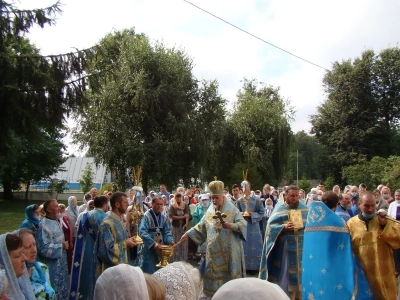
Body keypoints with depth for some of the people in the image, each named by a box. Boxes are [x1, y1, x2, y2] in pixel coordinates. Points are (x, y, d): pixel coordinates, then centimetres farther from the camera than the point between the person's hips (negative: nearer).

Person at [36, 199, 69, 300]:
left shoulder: (57, 220, 3)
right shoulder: (44, 225, -23)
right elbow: (44, 248, -24)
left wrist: (65, 244, 3)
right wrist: (61, 246, -20)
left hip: (61, 261, 8)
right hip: (52, 265, -8)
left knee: (62, 288, 21)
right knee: (54, 292, 8)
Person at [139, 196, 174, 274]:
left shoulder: (163, 217, 6)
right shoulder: (146, 216, -15)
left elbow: (167, 232, 7)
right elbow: (142, 232, -26)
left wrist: (170, 241, -13)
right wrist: (153, 243, -34)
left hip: (160, 248, 6)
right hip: (149, 248, -6)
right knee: (149, 272, 1)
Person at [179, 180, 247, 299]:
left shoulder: (232, 210, -6)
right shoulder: (209, 211, 7)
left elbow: (243, 224, -13)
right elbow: (201, 226, 12)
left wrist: (230, 225, -29)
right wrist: (188, 234, 4)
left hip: (228, 251, -4)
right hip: (214, 250, 4)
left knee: (228, 274, 3)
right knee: (213, 273, 9)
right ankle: (211, 294, 23)